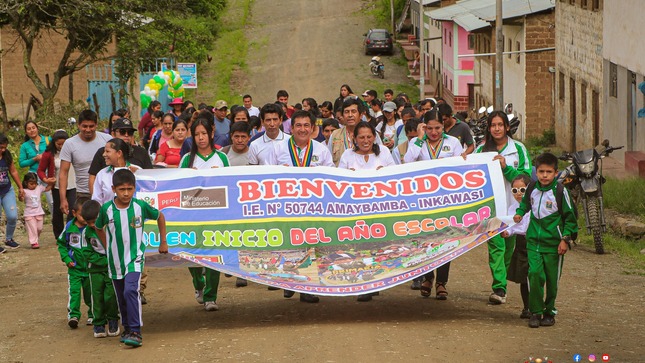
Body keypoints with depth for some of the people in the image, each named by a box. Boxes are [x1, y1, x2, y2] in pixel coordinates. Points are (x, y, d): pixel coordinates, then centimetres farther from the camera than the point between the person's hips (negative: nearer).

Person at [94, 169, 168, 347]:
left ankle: (136, 332, -22)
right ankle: (127, 328, 32)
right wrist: (108, 248, 12)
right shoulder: (107, 209, -9)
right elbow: (98, 228, 12)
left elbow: (159, 216, 8)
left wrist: (163, 242, 13)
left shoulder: (140, 206, -10)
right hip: (115, 261, 3)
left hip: (135, 259, -3)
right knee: (121, 298, 13)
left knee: (130, 291, -22)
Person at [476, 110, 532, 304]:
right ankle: (499, 288, -18)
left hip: (513, 205, 0)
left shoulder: (518, 148, 4)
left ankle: (500, 286, 23)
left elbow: (526, 177, -4)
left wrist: (506, 167, -15)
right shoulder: (482, 149, 8)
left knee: (510, 247, 7)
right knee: (496, 245, -13)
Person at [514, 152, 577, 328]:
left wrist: (566, 239, -7)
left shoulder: (560, 191, -9)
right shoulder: (532, 189, 3)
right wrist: (520, 213, 9)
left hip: (553, 243, -2)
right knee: (534, 274, -12)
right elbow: (525, 203, 27)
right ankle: (535, 312, -5)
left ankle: (549, 312, 21)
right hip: (534, 241, 2)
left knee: (552, 279, 6)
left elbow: (570, 216, -3)